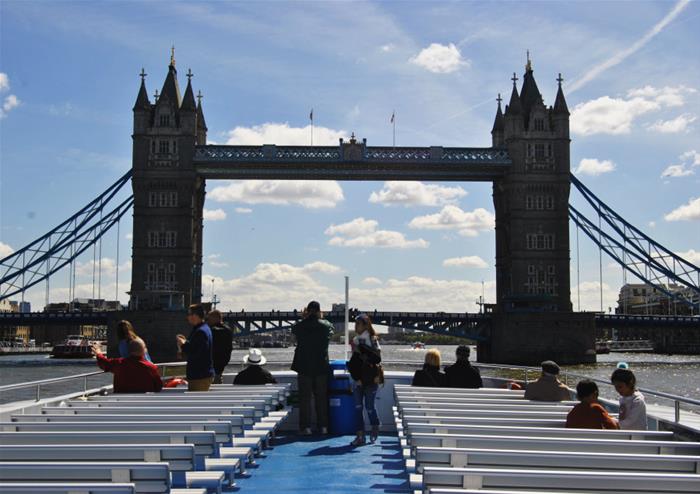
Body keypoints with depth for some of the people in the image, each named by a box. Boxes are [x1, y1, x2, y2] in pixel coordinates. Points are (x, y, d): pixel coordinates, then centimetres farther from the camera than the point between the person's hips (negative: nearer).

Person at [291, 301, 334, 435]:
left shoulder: (300, 326, -7)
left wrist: (304, 318, 18)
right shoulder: (326, 326, -5)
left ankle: (306, 427, 2)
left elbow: (294, 330, 14)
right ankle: (323, 426, 11)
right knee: (321, 398, 10)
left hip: (304, 367, -1)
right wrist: (321, 318, 23)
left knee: (305, 398, 4)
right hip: (321, 367, 1)